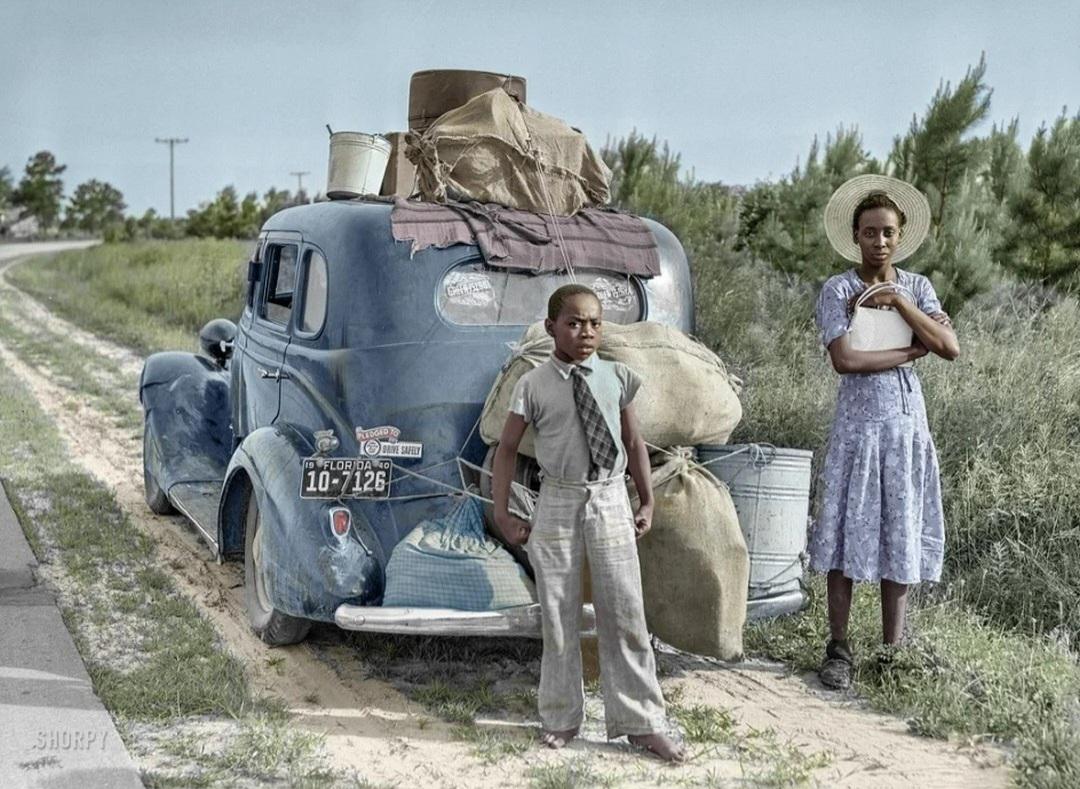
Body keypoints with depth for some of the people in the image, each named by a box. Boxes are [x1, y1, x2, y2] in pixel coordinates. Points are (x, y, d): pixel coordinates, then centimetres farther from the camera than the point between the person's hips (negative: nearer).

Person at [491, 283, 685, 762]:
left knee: (624, 615, 3)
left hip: (611, 502, 1)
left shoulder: (616, 379, 1)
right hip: (558, 504, -1)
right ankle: (560, 718, 23)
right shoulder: (534, 386, -5)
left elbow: (634, 443, 11)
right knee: (558, 616, 8)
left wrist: (647, 502, 10)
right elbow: (507, 449, 3)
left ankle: (641, 722, 13)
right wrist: (502, 514, -1)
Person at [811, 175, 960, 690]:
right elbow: (844, 360, -16)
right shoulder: (838, 289, -3)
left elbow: (951, 347, -5)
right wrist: (912, 352, -10)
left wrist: (901, 303, -11)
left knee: (901, 535, 7)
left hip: (908, 423, 3)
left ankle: (893, 651, 15)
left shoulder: (916, 287, 9)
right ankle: (839, 650, 7)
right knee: (847, 533, -1)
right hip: (858, 422, -3)